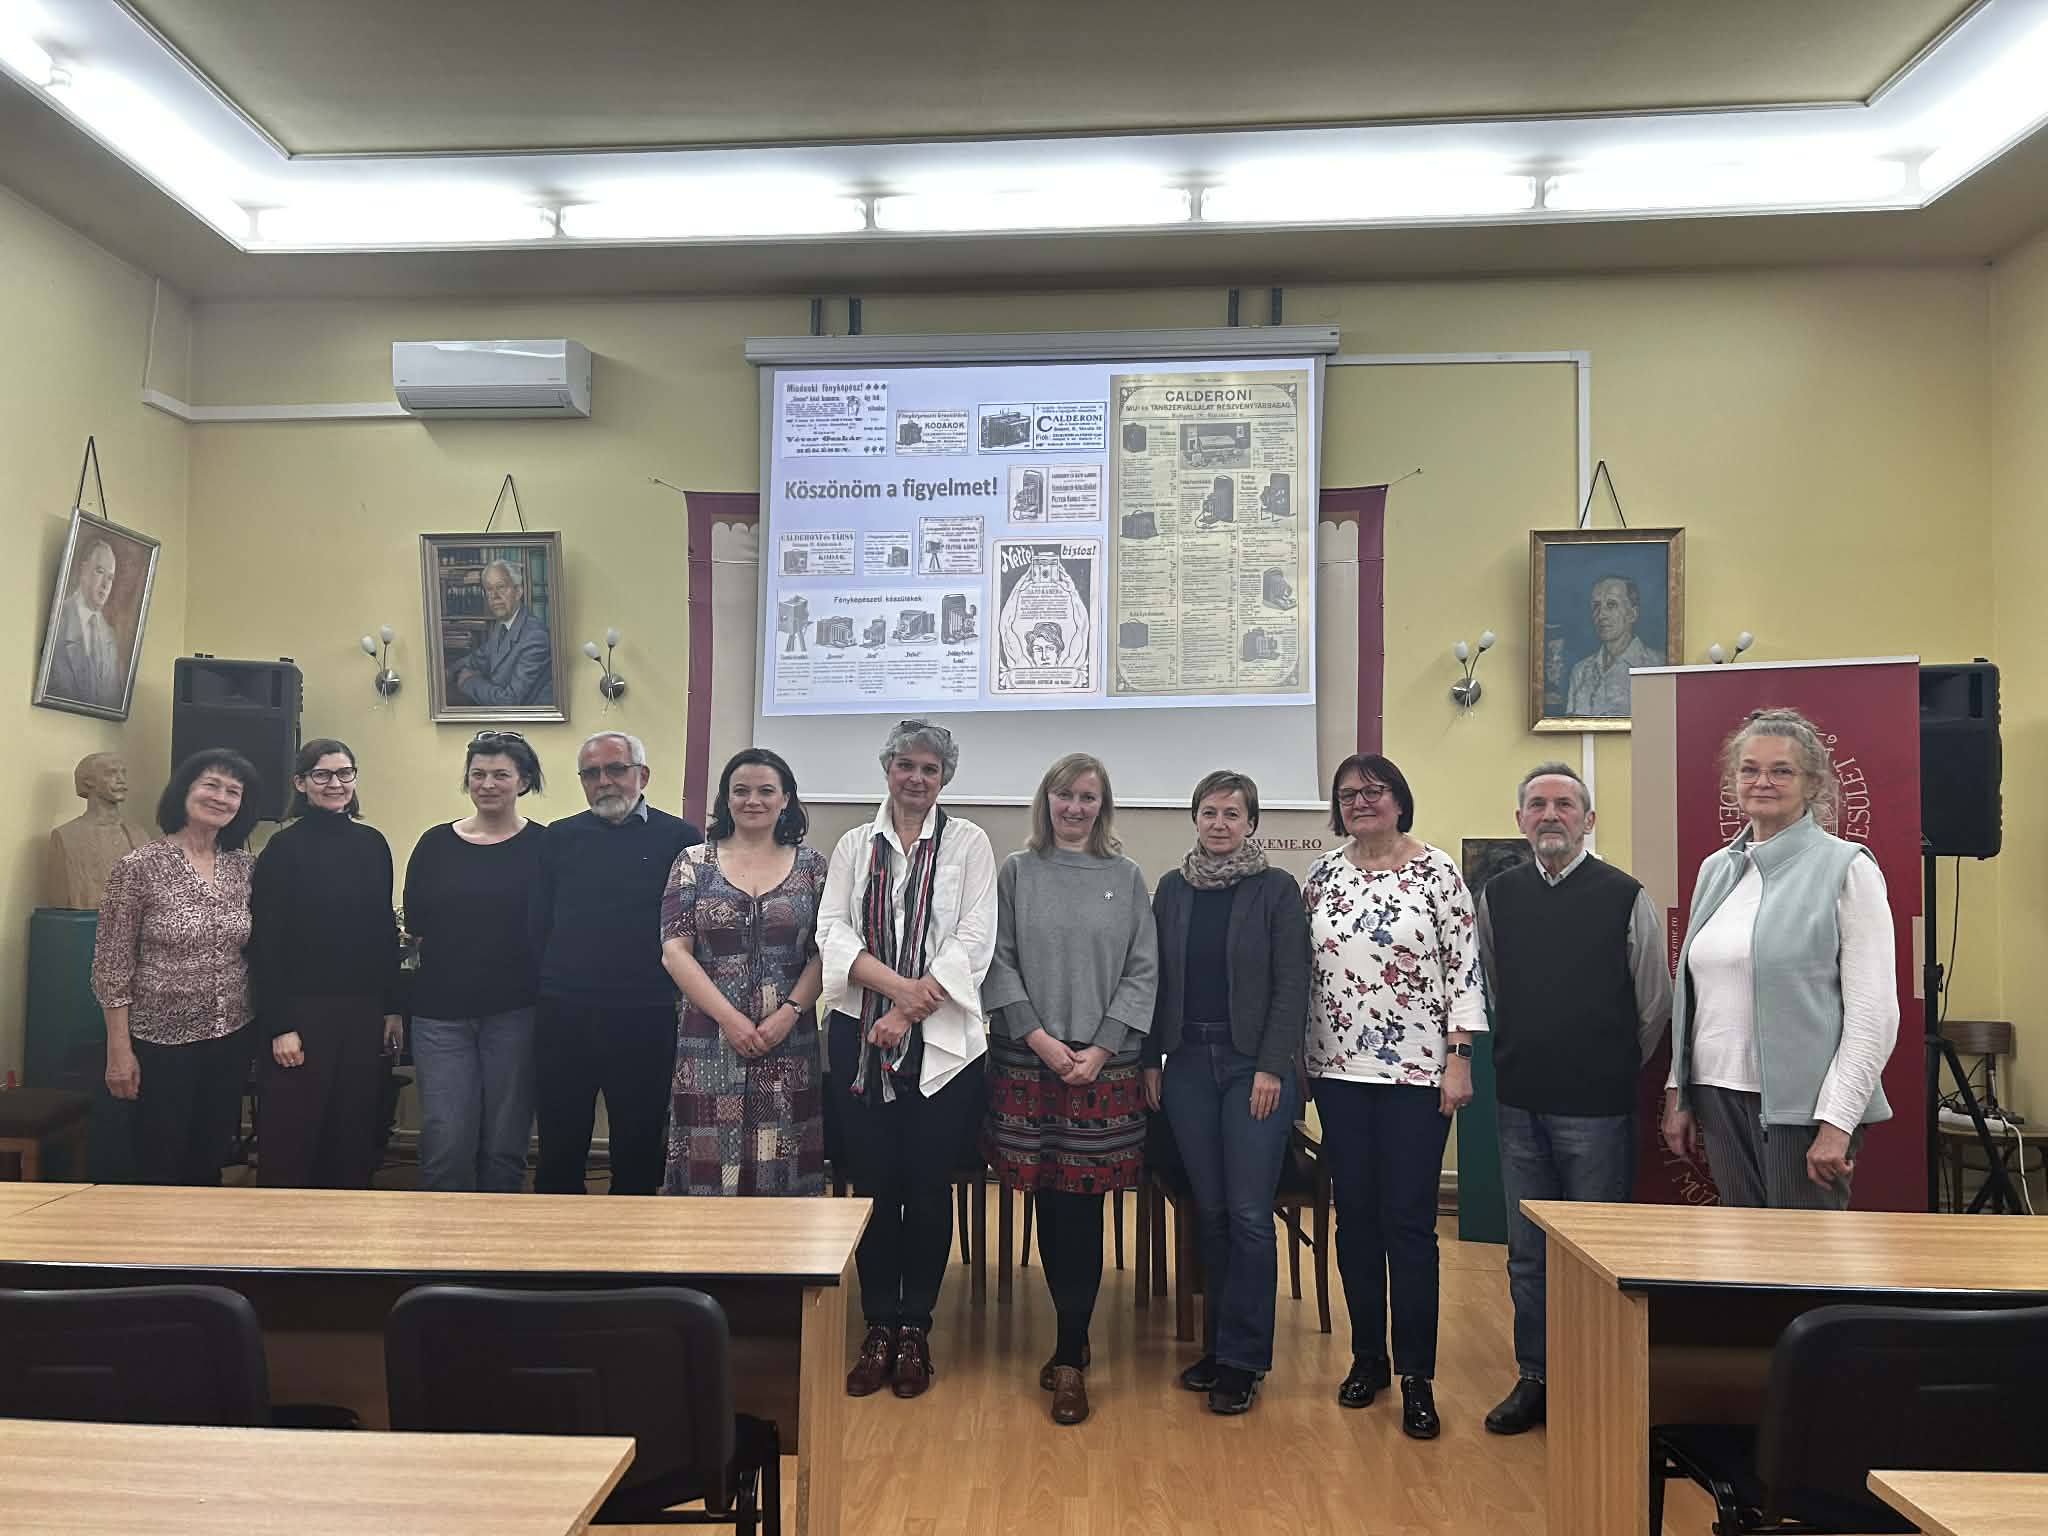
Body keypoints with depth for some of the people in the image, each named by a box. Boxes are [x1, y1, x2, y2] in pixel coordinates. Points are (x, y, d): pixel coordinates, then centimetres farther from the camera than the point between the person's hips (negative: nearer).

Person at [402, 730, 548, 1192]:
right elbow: (414, 925, 7)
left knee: (505, 1142, 7)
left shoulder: (542, 846, 0)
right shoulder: (436, 843, 7)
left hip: (514, 1012, -1)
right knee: (445, 1142, -2)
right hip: (442, 1011, 1)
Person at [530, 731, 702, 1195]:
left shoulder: (680, 839, 0)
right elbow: (537, 923, 11)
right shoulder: (559, 838, 8)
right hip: (564, 1016, 2)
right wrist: (555, 979, 5)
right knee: (560, 1144, 12)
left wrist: (674, 988, -3)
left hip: (646, 1018, -2)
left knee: (639, 1144, 9)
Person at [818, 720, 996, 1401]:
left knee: (929, 1185, 3)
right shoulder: (855, 846, 11)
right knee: (873, 1183, 5)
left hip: (941, 1041, -2)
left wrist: (907, 1013, -12)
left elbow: (973, 941, -4)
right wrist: (896, 985, -16)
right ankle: (878, 1327, 18)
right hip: (860, 1035, 2)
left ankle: (915, 1329, 17)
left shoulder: (968, 843, 4)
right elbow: (833, 931, 1)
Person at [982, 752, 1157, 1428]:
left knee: (1082, 1206, -1)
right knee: (1047, 1205, 6)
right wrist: (1041, 1040, -8)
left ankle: (1070, 1359, 8)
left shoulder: (1126, 877, 6)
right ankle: (1073, 1339, 24)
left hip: (1105, 1067, -1)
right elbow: (999, 963, 2)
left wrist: (1099, 1050, -7)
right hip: (1027, 1062, 1)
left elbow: (1143, 973, 3)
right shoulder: (1016, 872, 6)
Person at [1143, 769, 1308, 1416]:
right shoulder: (1172, 888, 9)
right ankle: (1218, 1343, 22)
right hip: (1189, 1064, 4)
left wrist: (1272, 1067, -11)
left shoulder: (1277, 889, -2)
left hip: (1254, 1065, -3)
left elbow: (1291, 985, -5)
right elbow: (1157, 979, 10)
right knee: (1210, 1209, 9)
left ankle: (1242, 1359, 7)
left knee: (1248, 1214, -4)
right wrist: (1151, 1060, 5)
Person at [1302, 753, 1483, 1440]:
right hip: (1339, 1071, 4)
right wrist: (1299, 1057, 8)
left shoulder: (1436, 871, -4)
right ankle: (1366, 1357, 24)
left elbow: (1465, 968, -5)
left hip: (1417, 1072, -3)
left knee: (1409, 1220, -1)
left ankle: (1416, 1376, 10)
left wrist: (1459, 1059, -9)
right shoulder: (1322, 874, 7)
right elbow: (1304, 970, 10)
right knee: (1355, 1215, 10)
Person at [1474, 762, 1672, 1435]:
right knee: (1527, 1252, 12)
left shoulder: (1626, 899, -6)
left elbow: (1655, 1007, 3)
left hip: (1597, 1107, -4)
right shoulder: (1497, 896, 6)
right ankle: (1533, 1379, 24)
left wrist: (1613, 1069, 9)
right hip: (1521, 1102, 4)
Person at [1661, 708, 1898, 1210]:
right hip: (1719, 1098, 5)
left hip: (1801, 1106, -5)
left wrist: (1837, 1121, -15)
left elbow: (1874, 1013, -10)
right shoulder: (1716, 868, 11)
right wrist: (1678, 1095, 12)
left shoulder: (1846, 868, -6)